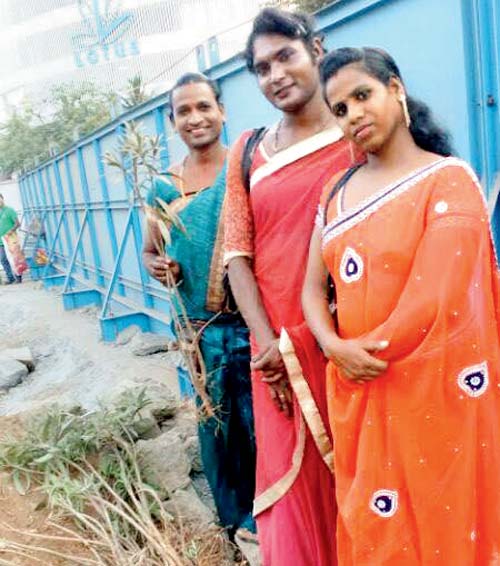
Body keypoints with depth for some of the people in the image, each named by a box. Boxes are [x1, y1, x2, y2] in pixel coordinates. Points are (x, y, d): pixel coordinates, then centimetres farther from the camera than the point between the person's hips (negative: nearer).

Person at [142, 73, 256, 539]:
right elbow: (149, 250, 18)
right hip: (198, 328, 4)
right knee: (216, 426, 15)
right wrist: (155, 266, -5)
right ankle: (238, 517, 38)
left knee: (261, 423, 7)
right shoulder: (163, 187, 7)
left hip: (250, 322, -3)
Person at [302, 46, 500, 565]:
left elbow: (436, 298, -18)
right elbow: (313, 288, 5)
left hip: (434, 391, -5)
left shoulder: (449, 178, -9)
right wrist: (336, 348, -13)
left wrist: (369, 349, -8)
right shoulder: (337, 191, 8)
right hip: (357, 391, 5)